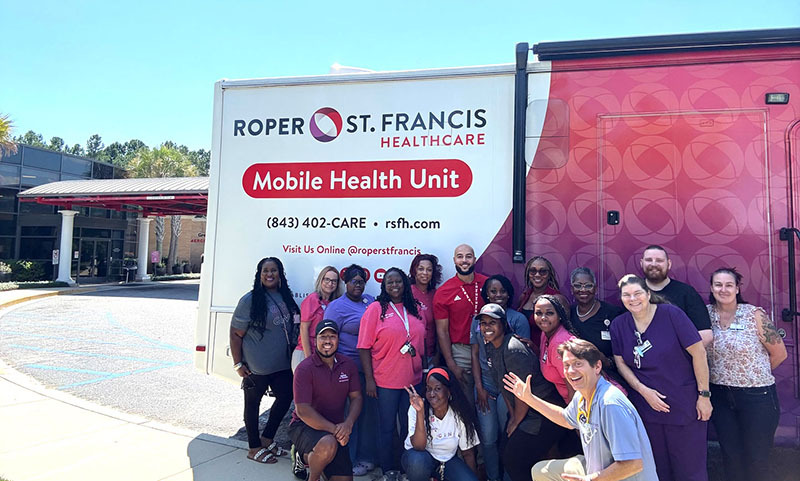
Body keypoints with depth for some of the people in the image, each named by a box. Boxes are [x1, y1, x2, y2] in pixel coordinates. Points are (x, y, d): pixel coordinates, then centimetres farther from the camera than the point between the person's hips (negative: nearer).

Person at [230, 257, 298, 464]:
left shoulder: (285, 297, 4)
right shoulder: (250, 300, -15)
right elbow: (235, 334, -13)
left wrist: (289, 354, 14)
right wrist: (238, 364, -14)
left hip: (282, 364, 7)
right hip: (256, 367, -7)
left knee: (286, 397, 13)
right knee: (253, 404, 9)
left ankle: (267, 439, 33)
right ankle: (254, 448, 25)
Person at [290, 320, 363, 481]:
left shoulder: (348, 365, 1)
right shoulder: (305, 369, -15)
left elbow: (356, 398, 2)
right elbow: (303, 410, -19)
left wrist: (348, 423, -18)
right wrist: (333, 429, -22)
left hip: (335, 431, 5)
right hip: (304, 426, -5)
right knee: (328, 445, -36)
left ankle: (309, 455, 23)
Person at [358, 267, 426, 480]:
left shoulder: (415, 309, 6)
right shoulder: (376, 308, -8)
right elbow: (364, 347, -10)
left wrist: (423, 369, 11)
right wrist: (369, 379, -13)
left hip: (413, 380, 5)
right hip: (385, 381, -4)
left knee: (411, 426, 16)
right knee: (387, 428, 8)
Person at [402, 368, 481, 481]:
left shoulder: (460, 416, -14)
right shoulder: (417, 408, -20)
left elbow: (468, 454, -2)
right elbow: (419, 446, -30)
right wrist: (420, 412, -41)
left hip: (448, 460, 2)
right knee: (417, 461, -36)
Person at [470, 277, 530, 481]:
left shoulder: (518, 319, -3)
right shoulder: (478, 319, 6)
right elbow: (475, 354, 8)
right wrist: (479, 387, 2)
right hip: (485, 384, 3)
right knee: (488, 437, 4)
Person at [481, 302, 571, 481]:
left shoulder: (513, 349, -24)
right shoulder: (490, 347, 5)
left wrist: (516, 422, -6)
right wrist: (512, 416, 10)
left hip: (543, 416, -9)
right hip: (522, 411, 9)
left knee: (513, 461, -8)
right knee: (506, 452, 11)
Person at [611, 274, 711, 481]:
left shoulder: (670, 314, -12)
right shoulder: (618, 325, 0)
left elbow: (698, 351, -10)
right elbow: (620, 362, 6)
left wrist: (704, 395, -9)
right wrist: (643, 390, -8)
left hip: (685, 407, -3)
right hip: (646, 409, 3)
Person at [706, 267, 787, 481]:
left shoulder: (755, 315, -10)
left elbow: (779, 353, -1)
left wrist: (756, 374, 7)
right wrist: (722, 375, -1)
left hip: (757, 395, -2)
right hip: (720, 396, 2)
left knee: (757, 457, 11)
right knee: (730, 455, 15)